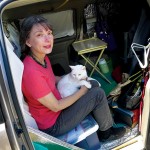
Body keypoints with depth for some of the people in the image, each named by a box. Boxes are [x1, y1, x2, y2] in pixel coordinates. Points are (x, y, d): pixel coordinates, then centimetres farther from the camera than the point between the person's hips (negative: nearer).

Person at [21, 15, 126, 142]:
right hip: (52, 124, -8)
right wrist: (82, 91, -12)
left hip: (56, 104, 8)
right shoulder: (31, 72, -34)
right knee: (98, 94, -9)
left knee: (94, 84, 11)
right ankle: (106, 132, 18)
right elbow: (56, 107, -25)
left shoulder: (43, 58, -6)